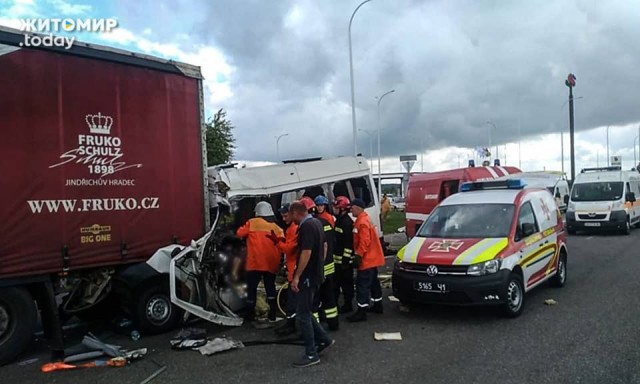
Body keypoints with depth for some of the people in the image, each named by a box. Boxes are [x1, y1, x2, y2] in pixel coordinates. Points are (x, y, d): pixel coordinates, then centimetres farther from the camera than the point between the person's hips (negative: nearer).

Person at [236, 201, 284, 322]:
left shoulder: (252, 223, -4)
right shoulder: (277, 228, 6)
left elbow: (240, 233, 0)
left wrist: (247, 229, 18)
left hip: (255, 263, -3)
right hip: (271, 264, 4)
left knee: (252, 289, 7)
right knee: (270, 288, 15)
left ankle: (250, 315, 11)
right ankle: (272, 315, 16)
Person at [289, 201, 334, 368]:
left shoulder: (306, 226, -20)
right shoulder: (316, 222, 11)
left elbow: (306, 253, -26)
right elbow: (324, 245, 20)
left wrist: (296, 276, -23)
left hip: (308, 276, -10)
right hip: (316, 273, 10)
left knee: (302, 315, -2)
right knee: (305, 311, 19)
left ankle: (311, 354, 5)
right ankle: (323, 339, 25)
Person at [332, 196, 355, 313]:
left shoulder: (347, 222, -18)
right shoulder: (339, 220, 13)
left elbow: (349, 243, -22)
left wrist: (346, 260, -22)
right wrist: (334, 256, 21)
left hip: (344, 260, -10)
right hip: (338, 259, 10)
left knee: (346, 282, 1)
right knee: (336, 281, 16)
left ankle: (348, 305, 11)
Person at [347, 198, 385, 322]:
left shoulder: (362, 222, -19)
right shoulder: (365, 219, 14)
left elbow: (365, 241, -25)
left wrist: (359, 255, -21)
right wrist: (360, 255, 18)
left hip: (367, 259, -11)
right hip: (372, 258, 11)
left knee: (362, 284, -7)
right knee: (373, 282, 20)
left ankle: (361, 312, -5)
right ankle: (378, 306, 31)